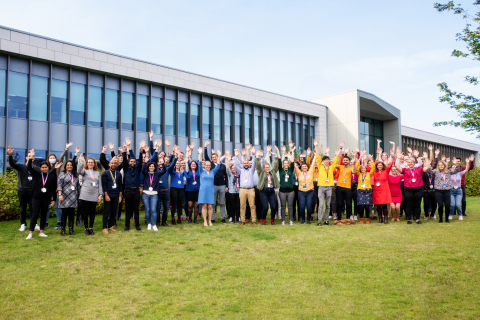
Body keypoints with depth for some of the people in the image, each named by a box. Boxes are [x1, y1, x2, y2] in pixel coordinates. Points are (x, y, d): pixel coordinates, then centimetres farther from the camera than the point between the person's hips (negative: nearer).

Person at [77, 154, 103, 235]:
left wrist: (100, 194, 6)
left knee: (92, 212, 5)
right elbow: (79, 171, -20)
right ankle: (86, 228, 9)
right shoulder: (84, 171, 5)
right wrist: (81, 162, -32)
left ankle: (91, 228, 14)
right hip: (85, 195, -3)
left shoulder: (97, 173, 14)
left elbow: (99, 184, 13)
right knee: (85, 212, 1)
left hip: (94, 196, 3)